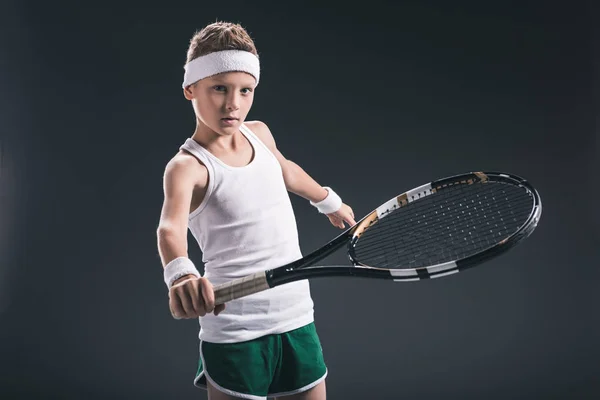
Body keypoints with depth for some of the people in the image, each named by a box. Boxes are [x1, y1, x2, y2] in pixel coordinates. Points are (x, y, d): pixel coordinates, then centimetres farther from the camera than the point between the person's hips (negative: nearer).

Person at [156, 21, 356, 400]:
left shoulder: (260, 133, 5)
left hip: (297, 321, 6)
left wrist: (330, 202, 43)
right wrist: (181, 274, -55)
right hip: (235, 332, -6)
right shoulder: (188, 166, -14)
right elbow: (171, 226, -34)